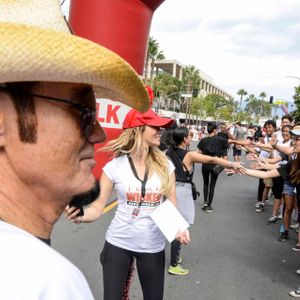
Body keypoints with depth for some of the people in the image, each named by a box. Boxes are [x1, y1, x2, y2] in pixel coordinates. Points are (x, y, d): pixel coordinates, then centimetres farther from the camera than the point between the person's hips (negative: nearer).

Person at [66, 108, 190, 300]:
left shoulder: (165, 166, -5)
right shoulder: (114, 167, -11)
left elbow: (172, 205, 1)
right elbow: (98, 207, -7)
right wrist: (80, 216, -27)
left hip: (153, 247, 2)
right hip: (118, 244, -2)